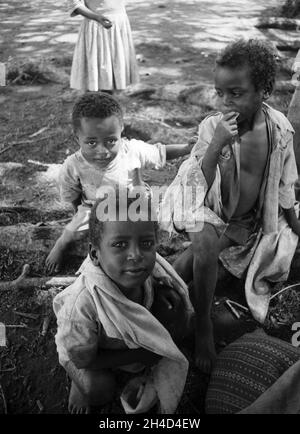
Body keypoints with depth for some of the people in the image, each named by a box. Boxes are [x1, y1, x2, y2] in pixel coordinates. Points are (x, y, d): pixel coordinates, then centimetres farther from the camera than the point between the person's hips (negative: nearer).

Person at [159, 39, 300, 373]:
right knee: (206, 246, -32)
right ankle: (203, 326, -10)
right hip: (209, 212, -5)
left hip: (253, 219, 6)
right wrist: (216, 144, -40)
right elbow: (198, 186, -26)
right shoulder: (212, 127, -19)